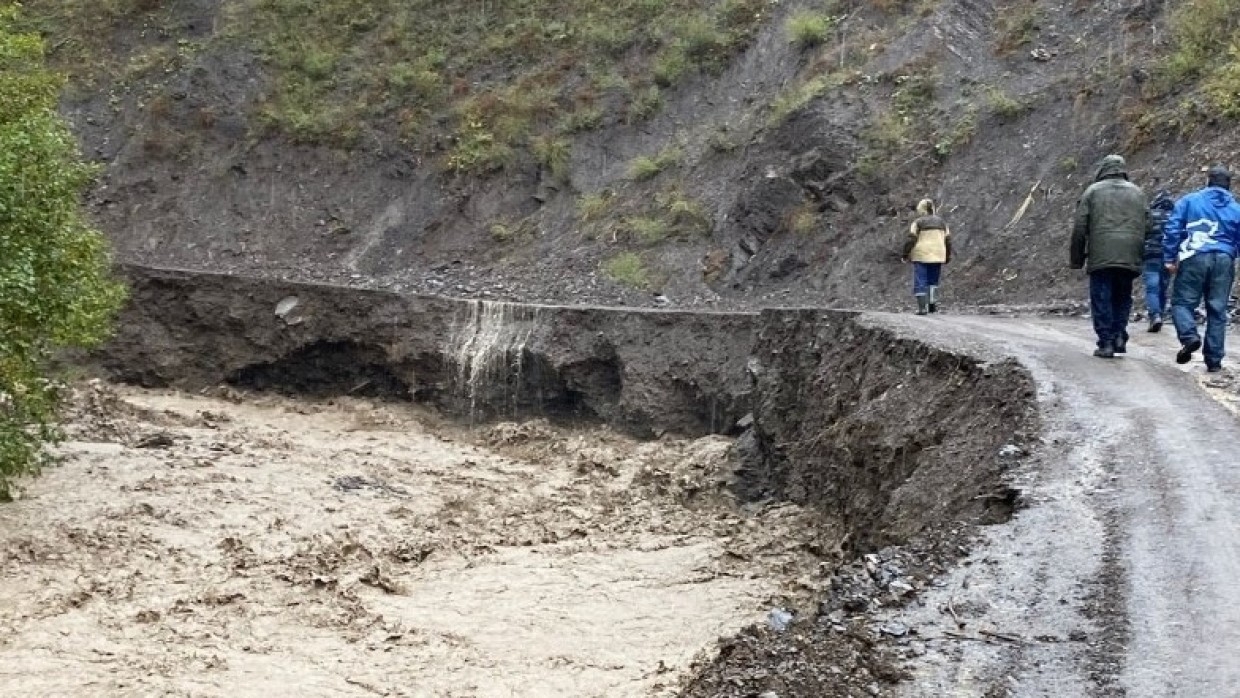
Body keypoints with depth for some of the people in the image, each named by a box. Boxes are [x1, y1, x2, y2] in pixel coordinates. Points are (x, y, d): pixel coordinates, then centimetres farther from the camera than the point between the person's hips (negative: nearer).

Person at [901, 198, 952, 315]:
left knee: (920, 282, -1)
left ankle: (922, 307, -8)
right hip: (937, 257, 4)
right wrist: (948, 256, 17)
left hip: (921, 256, -4)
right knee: (933, 281, 15)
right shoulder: (941, 222, 9)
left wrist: (904, 254, -1)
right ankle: (933, 303, -1)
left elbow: (910, 240, -10)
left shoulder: (918, 223, -5)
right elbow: (948, 240, 9)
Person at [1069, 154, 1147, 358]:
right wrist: (1139, 255, 19)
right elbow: (1145, 227, 12)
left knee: (1102, 300, 1)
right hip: (1130, 258, 3)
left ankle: (1106, 342, -3)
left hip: (1101, 257, -3)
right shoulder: (1138, 193, 15)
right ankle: (1119, 336, 3)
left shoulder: (1093, 191, 5)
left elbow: (1080, 228, 1)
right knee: (1123, 297, 16)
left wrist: (1076, 259, 6)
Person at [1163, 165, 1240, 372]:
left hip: (1194, 258, -2)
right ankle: (1214, 360, 7)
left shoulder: (1189, 201, 7)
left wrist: (1169, 258, 2)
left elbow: (1172, 229, 0)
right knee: (1217, 310, 6)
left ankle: (1189, 336, -23)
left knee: (1182, 302, 4)